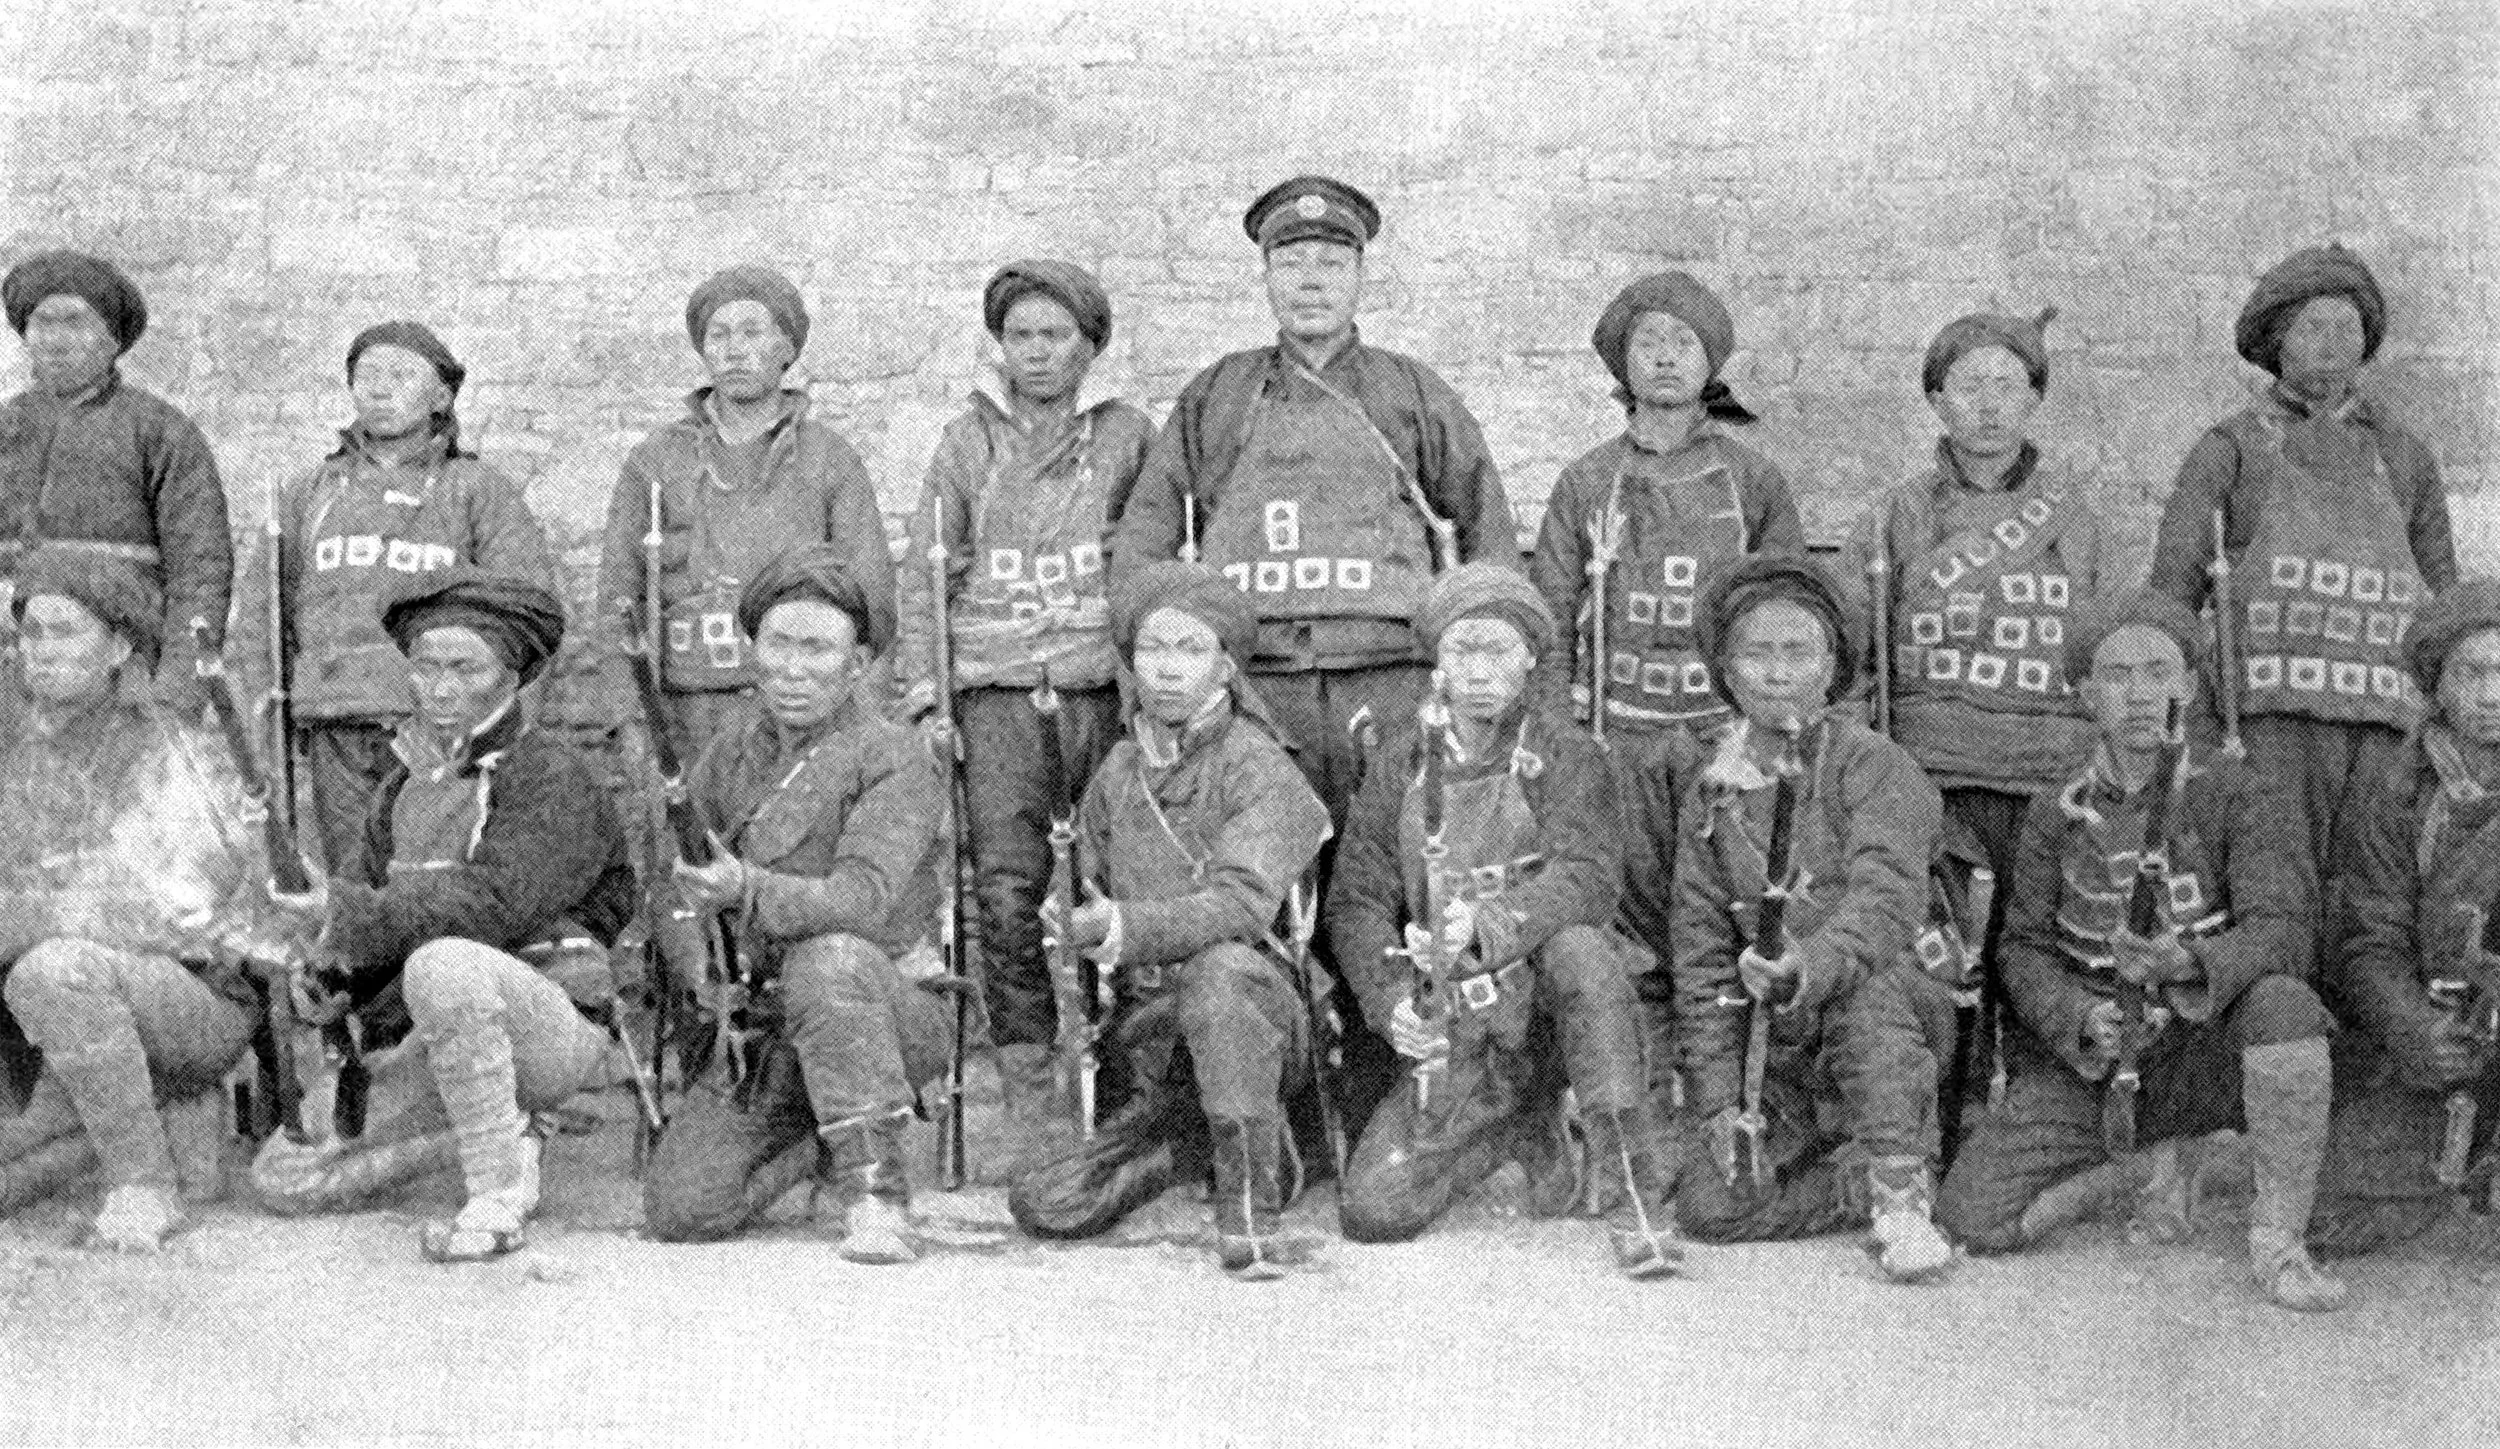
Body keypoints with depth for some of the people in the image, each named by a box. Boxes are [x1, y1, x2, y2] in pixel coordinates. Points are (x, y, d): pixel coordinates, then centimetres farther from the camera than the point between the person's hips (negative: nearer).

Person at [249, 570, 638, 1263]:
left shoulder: (551, 776, -8)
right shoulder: (404, 786, 17)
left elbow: (492, 905, -22)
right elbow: (363, 888, 13)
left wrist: (352, 915, -23)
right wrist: (332, 971, -9)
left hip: (549, 1026, -8)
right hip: (432, 1049, 8)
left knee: (442, 964, -39)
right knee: (283, 1177, 2)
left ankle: (496, 1198, -26)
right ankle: (503, 1137, 10)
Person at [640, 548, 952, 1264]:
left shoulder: (895, 761, -12)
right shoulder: (739, 745, 6)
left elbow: (860, 901, -27)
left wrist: (746, 891, -44)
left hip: (889, 1014, -5)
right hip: (759, 1028, 5)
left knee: (826, 960, -39)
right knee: (678, 1210, -12)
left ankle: (878, 1188, -26)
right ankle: (826, 1150, 17)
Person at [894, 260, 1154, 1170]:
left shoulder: (1127, 436, 10)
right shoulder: (969, 441, 12)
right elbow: (925, 571, 10)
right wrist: (922, 690, 1)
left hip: (1105, 688, 0)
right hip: (996, 694, 0)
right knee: (1007, 896, -11)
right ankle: (1035, 1110, -7)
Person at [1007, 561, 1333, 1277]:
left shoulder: (1259, 767, -8)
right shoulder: (1114, 775, 11)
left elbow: (1240, 903, -23)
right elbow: (1091, 892, 21)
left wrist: (1124, 927, -36)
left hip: (1261, 1013, -6)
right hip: (1152, 1043, 6)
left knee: (1221, 967, -40)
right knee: (1043, 1207, -5)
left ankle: (1249, 1213, -31)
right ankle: (1207, 1137, 18)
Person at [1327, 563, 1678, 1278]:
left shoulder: (1568, 756, -1)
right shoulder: (1404, 762, 8)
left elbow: (1587, 878, -17)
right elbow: (1355, 897, 5)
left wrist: (1485, 925, -34)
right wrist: (1391, 1001, -13)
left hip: (1544, 1001, -3)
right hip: (1458, 1034, 3)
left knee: (1579, 949, -38)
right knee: (1371, 1211, -13)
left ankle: (1635, 1193, -29)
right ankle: (1524, 1133, 16)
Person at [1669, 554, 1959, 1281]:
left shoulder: (1876, 768, -7)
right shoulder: (1713, 795, 7)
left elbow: (1885, 902, -24)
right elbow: (1701, 953, 6)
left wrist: (1809, 968, -45)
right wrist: (1717, 1100, -4)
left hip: (1899, 1027, -4)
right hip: (1787, 1061, 4)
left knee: (1866, 980, -37)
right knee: (1710, 1204, -17)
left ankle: (1903, 1193, -28)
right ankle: (1873, 1184, 3)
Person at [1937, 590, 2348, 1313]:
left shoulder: (2239, 795, -5)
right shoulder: (2057, 814, 4)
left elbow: (2280, 933, -17)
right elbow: (2026, 948, 3)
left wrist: (2185, 962, -38)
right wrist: (2079, 1017, -19)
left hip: (2204, 1052, -2)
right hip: (2087, 1060, 3)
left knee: (2283, 1002, -37)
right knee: (1976, 1219, -15)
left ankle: (2277, 1242, -21)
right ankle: (2159, 1163, 12)